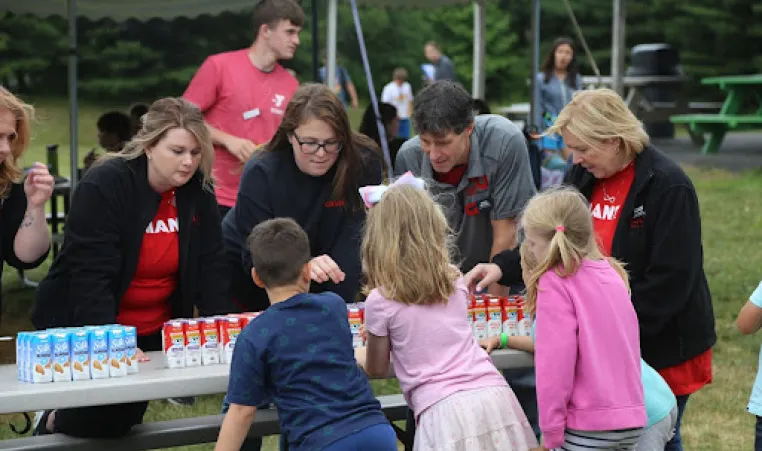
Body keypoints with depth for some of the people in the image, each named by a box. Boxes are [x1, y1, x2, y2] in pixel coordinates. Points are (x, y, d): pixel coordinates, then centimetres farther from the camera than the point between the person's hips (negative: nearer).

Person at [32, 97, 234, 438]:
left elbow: (211, 270, -2)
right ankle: (55, 421, 20)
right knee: (102, 419, -14)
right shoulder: (102, 187, -21)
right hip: (87, 332, -5)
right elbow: (90, 276, -27)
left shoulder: (198, 193, -3)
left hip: (154, 335, 6)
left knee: (128, 416, 4)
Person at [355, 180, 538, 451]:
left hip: (446, 410, -5)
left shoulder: (380, 301, -1)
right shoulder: (455, 281, 13)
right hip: (494, 396, 5)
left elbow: (377, 369, 12)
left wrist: (361, 355, 33)